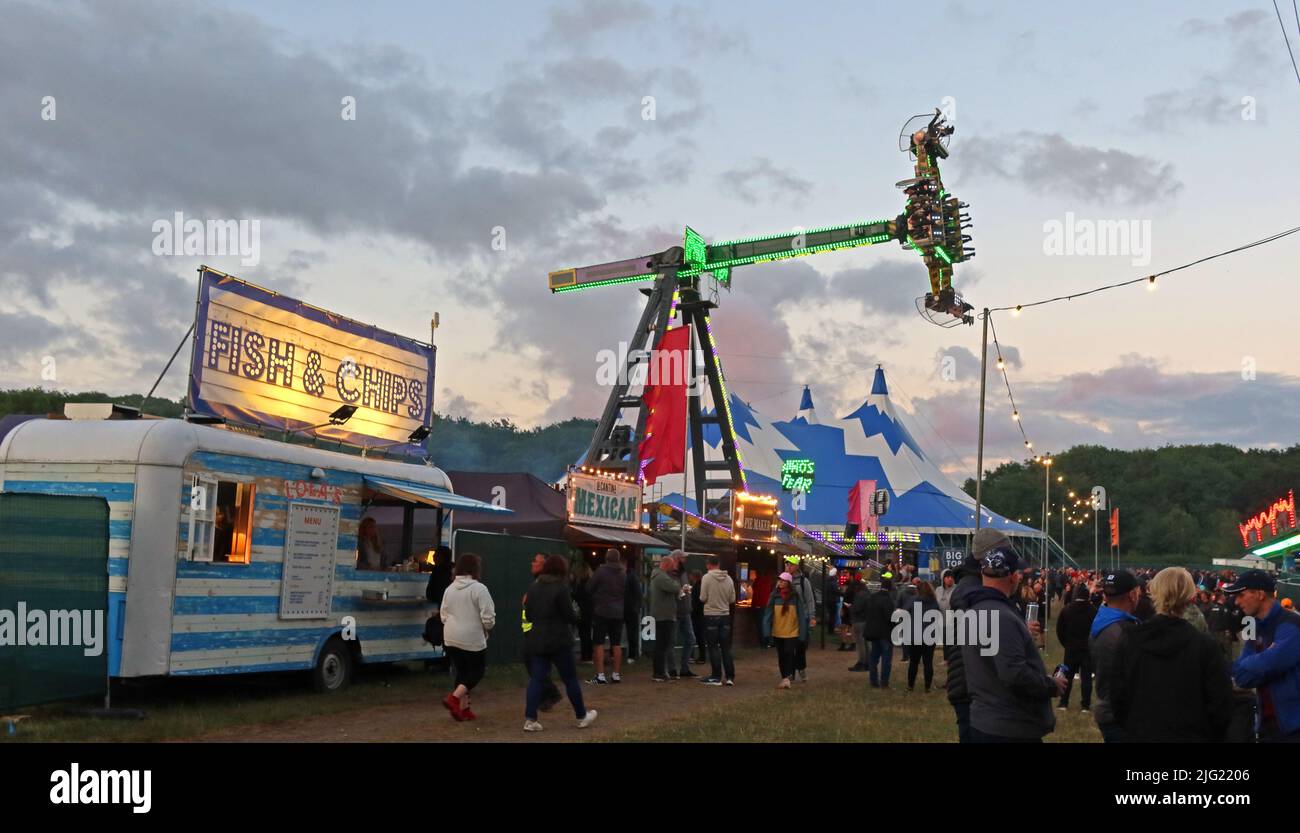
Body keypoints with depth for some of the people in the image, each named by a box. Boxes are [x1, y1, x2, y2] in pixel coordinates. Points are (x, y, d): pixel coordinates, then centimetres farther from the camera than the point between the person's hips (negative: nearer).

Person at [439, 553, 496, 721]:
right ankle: (454, 698, -5)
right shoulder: (479, 589, -14)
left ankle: (463, 708, 17)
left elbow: (443, 615, 12)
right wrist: (486, 628, 3)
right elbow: (488, 617, -16)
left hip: (451, 638, 6)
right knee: (477, 671, 10)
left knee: (462, 672, 16)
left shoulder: (450, 589, 5)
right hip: (473, 639, -6)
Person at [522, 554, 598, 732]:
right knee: (570, 679, 8)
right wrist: (576, 615, 9)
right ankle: (582, 717, 21)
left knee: (536, 679, 5)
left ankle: (530, 720, -3)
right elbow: (571, 616, -13)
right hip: (559, 641, -5)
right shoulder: (562, 588, -14)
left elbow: (528, 615, 11)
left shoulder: (533, 587, 5)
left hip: (536, 641, 5)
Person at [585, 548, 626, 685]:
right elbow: (626, 592, 10)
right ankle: (617, 674, 13)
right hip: (618, 612, 4)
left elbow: (589, 588, -7)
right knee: (617, 644, 11)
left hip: (602, 611, -4)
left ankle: (600, 675, -6)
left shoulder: (601, 570, -12)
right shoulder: (623, 573, 3)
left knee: (599, 643, -1)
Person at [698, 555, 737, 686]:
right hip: (725, 615, 4)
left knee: (713, 647, 3)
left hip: (711, 615, -4)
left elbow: (702, 598, -12)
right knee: (726, 647, 10)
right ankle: (730, 676, 10)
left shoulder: (707, 577, -11)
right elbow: (732, 599, 4)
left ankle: (716, 677, 3)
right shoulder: (728, 579, 1)